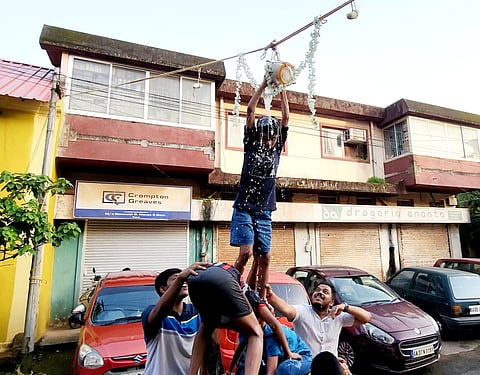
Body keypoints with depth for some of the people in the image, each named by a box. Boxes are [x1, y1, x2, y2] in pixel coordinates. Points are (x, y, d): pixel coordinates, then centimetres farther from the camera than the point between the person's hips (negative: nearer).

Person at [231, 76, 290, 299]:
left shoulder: (277, 146, 12)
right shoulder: (251, 144, 4)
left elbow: (286, 117, 8)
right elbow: (250, 110, -2)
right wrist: (264, 84, 0)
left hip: (264, 212, 4)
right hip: (244, 208, -3)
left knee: (264, 257, 3)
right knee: (246, 252, -15)